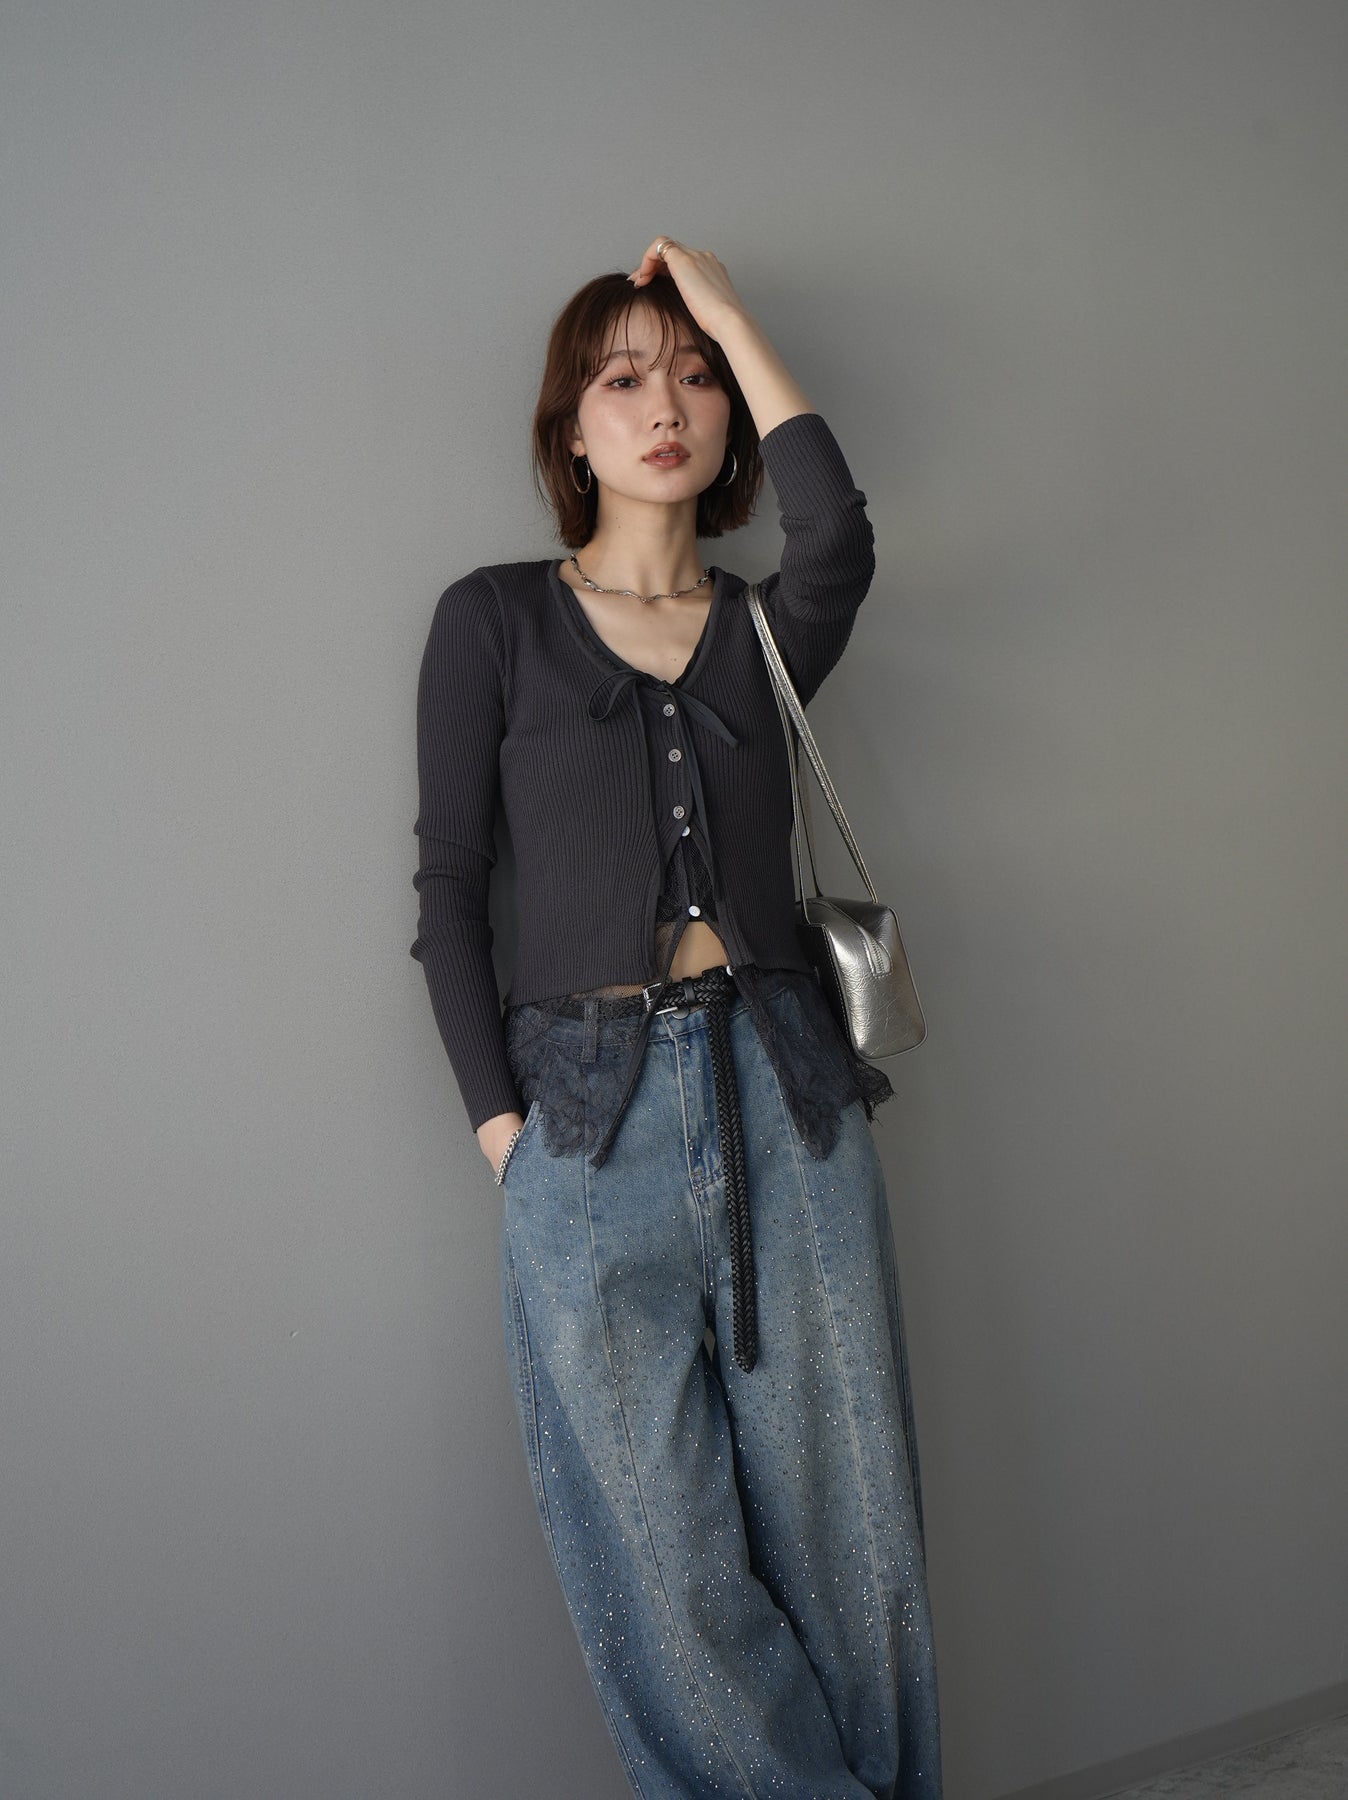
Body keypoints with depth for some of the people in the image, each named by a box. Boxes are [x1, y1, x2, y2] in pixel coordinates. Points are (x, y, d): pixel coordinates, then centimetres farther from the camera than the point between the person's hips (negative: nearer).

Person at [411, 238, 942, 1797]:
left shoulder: (765, 631, 13)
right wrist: (502, 1127, -5)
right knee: (667, 1570, 3)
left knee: (844, 1539, 7)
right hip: (592, 1122, -2)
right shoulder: (494, 620, 7)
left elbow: (836, 529, -11)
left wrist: (728, 313, -1)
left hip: (786, 1100, 2)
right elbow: (448, 895, 4)